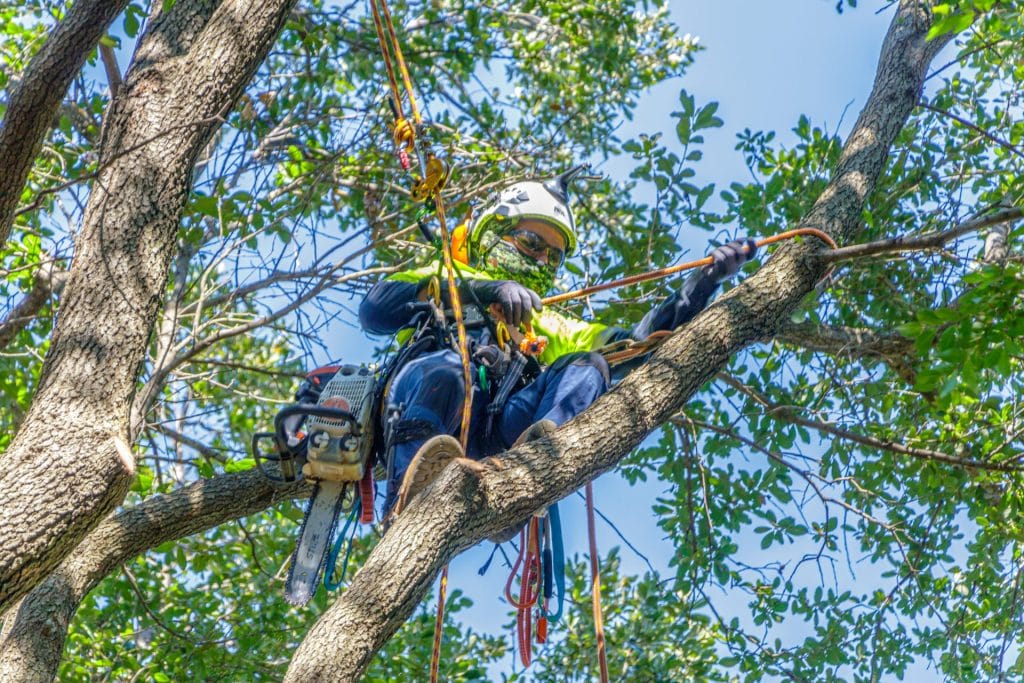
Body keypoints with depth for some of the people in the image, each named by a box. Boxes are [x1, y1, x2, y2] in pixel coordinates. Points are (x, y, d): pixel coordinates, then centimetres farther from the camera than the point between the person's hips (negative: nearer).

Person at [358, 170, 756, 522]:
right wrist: (479, 288, -5)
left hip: (495, 435, 3)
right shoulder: (442, 278, 28)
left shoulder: (548, 326, 39)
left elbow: (637, 343, 25)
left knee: (586, 366, -16)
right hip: (420, 423, -3)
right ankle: (409, 500, -57)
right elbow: (374, 309, 5)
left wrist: (705, 280, 17)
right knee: (446, 366, -34)